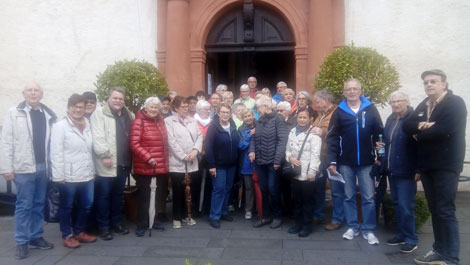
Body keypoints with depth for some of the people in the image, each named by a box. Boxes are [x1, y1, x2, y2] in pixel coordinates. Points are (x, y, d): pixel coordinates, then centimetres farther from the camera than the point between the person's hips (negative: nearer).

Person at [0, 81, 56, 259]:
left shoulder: (49, 115, 6)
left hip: (43, 167, 3)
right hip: (24, 168, -3)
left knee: (39, 204, 13)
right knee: (23, 205, 5)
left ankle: (36, 237, 25)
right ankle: (21, 242, 16)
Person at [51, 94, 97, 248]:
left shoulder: (87, 124, 11)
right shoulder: (60, 126, -6)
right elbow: (56, 153, -10)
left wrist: (93, 170, 11)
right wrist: (59, 175, -14)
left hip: (87, 175, 6)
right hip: (68, 176, -5)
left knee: (86, 205, 14)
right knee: (67, 207, 9)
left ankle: (79, 232, 31)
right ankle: (67, 235, 24)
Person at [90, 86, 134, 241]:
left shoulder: (129, 115, 14)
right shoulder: (99, 114, -4)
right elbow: (98, 137, -14)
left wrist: (130, 159, 9)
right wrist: (104, 155, -21)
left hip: (123, 163, 6)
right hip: (107, 164, -6)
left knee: (118, 195, 16)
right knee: (104, 196, 3)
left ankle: (116, 223, 28)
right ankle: (104, 227, 13)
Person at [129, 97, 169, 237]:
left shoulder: (160, 120, 9)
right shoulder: (139, 121, -10)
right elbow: (134, 144, -16)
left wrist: (165, 160, 12)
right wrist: (148, 158, -22)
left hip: (161, 166, 6)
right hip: (144, 167, -6)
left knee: (159, 195, 15)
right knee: (144, 197, 5)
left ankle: (154, 220, 31)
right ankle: (141, 225, 19)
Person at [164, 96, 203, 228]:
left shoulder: (192, 121, 16)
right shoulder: (169, 121, -1)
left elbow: (199, 136, 8)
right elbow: (171, 141, -10)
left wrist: (195, 150, -9)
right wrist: (183, 156, -13)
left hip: (193, 163, 5)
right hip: (177, 163, -5)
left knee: (191, 191, 8)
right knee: (178, 192, 1)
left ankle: (187, 215, 24)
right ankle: (177, 218, 15)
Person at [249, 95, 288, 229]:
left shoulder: (278, 119, -7)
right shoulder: (259, 121, 13)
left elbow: (282, 140, -14)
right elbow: (254, 138, 14)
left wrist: (277, 160, -19)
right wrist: (252, 150, -6)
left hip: (272, 161, -6)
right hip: (260, 161, 6)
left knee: (273, 189, 1)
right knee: (263, 189, 12)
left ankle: (277, 217, 18)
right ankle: (266, 216, 25)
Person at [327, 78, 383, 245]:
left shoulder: (370, 109, 2)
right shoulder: (339, 112, 2)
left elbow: (379, 133, 3)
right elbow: (332, 137, 0)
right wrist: (332, 161, -7)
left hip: (366, 162, 0)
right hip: (346, 162, 1)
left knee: (368, 197, 3)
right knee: (349, 196, 10)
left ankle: (368, 230, 15)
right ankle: (352, 227, 22)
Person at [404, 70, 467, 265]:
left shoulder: (455, 103, -8)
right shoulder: (423, 105, 15)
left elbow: (445, 129, -23)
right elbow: (407, 126, 5)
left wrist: (420, 134, -8)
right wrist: (421, 125, -16)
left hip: (446, 166, -7)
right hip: (427, 166, 7)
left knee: (445, 211, -6)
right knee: (435, 210, 12)